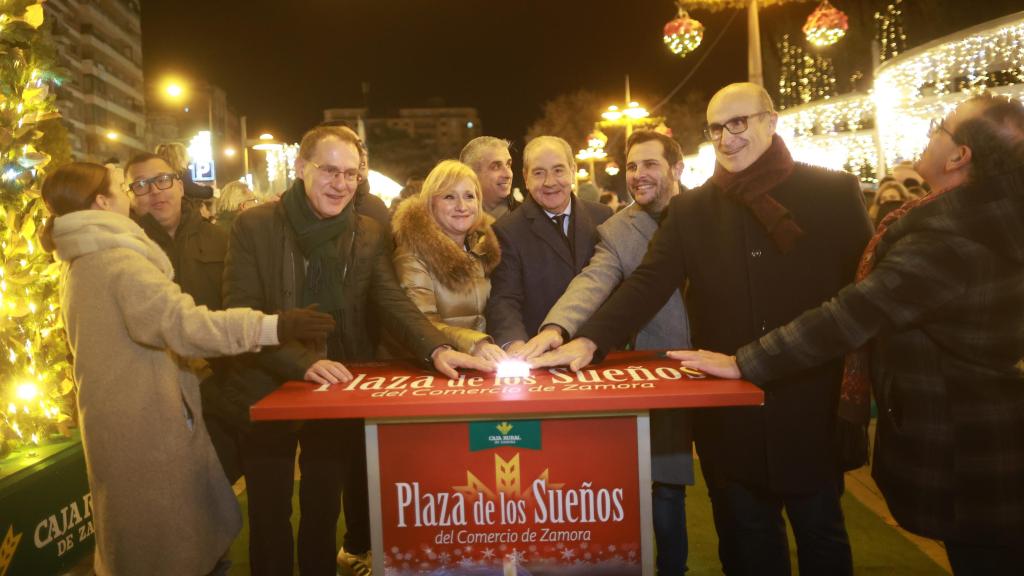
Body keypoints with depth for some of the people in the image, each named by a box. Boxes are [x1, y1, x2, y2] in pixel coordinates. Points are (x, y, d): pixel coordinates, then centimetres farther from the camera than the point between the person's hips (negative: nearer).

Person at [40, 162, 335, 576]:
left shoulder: (79, 263, 12)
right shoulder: (116, 259, -20)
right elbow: (181, 321, -33)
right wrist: (273, 327, -38)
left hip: (120, 416, 10)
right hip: (146, 420, -10)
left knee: (141, 534, 23)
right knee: (170, 540, 2)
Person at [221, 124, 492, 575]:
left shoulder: (370, 234, 1)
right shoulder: (253, 226, -8)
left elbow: (393, 303, -8)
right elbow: (241, 314, -14)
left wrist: (437, 349, -27)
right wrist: (304, 361, -28)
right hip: (268, 390, -2)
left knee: (323, 511, 16)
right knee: (269, 516, 12)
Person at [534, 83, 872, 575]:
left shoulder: (835, 192, -2)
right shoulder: (690, 209, 2)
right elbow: (647, 284, -6)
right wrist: (590, 340, -21)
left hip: (812, 404, -1)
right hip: (729, 411, 2)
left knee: (820, 533, 17)